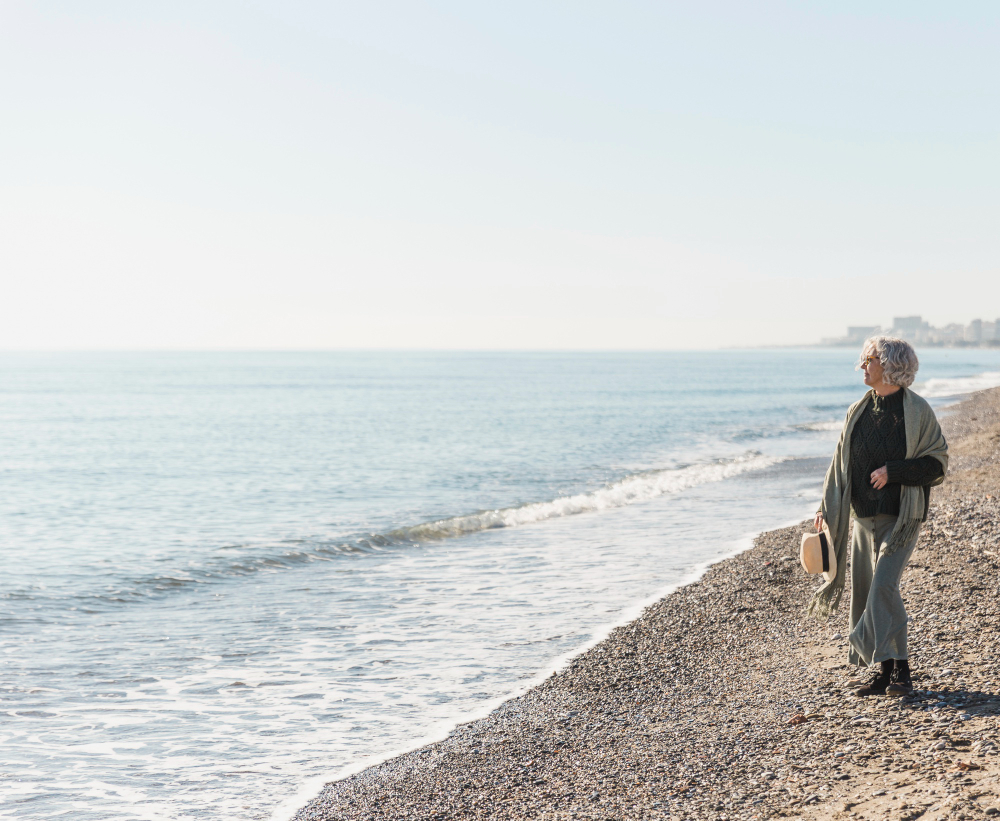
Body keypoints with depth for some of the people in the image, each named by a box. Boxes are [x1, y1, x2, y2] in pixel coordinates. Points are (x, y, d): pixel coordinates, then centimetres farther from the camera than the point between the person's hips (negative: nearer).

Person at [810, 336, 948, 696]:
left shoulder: (917, 411, -7)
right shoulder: (858, 412, 8)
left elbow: (938, 462, -6)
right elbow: (841, 462, 13)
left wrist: (893, 471, -17)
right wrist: (826, 507, 7)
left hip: (901, 517, -6)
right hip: (864, 516, 6)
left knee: (884, 584, -18)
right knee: (864, 588, 5)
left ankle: (889, 667, -14)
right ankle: (892, 668, 14)